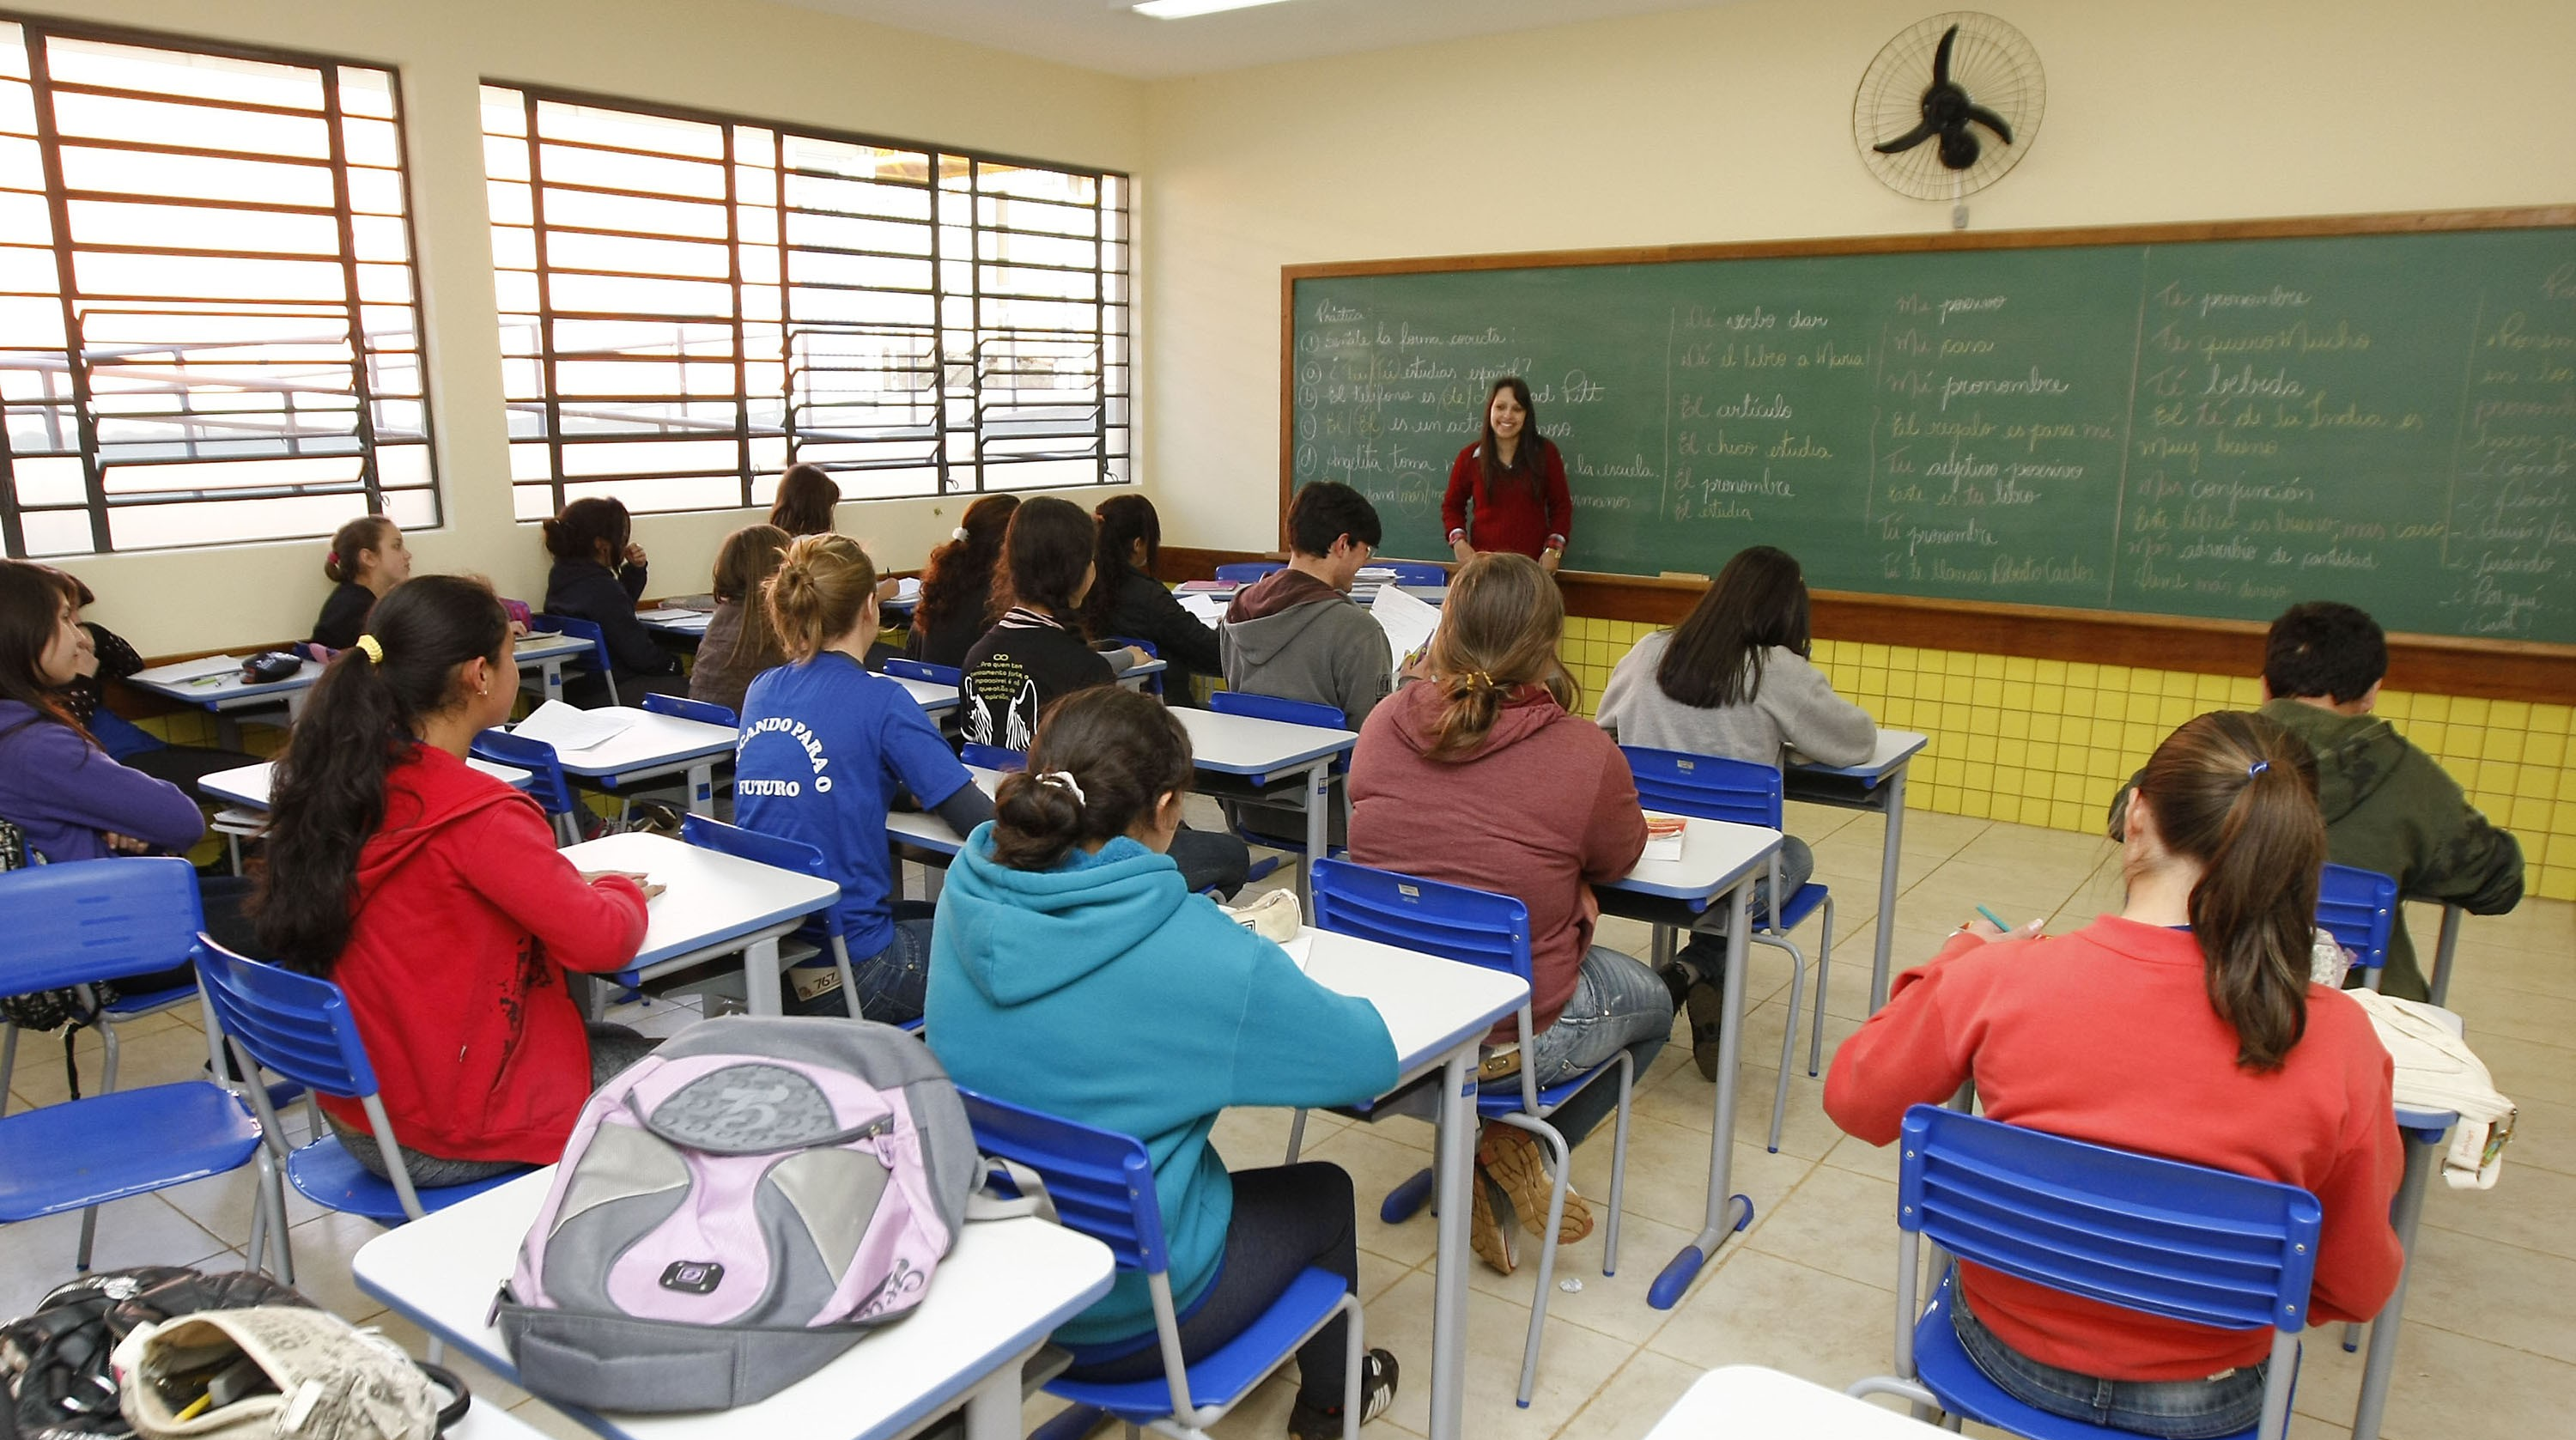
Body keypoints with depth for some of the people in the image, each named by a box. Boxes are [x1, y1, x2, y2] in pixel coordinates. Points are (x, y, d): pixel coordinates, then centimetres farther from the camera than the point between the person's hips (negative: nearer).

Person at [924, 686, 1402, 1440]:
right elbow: (1371, 1058, -16)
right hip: (1126, 1315, -5)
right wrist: (1279, 988, 4)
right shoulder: (1195, 952, -29)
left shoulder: (966, 895, -12)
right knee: (1322, 1193, 23)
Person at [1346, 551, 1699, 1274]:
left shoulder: (1384, 724, -9)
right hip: (1516, 1037, -5)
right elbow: (1618, 860, 1)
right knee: (1652, 1001, 28)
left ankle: (1497, 1157, 21)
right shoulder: (1585, 753, -19)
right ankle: (1513, 1157, 13)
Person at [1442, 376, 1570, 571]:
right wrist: (1458, 541, -5)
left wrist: (1554, 550, -5)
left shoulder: (1545, 452, 1)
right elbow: (1452, 505, 12)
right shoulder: (1470, 457, 2)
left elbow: (1561, 505, 7)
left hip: (1534, 564, 0)